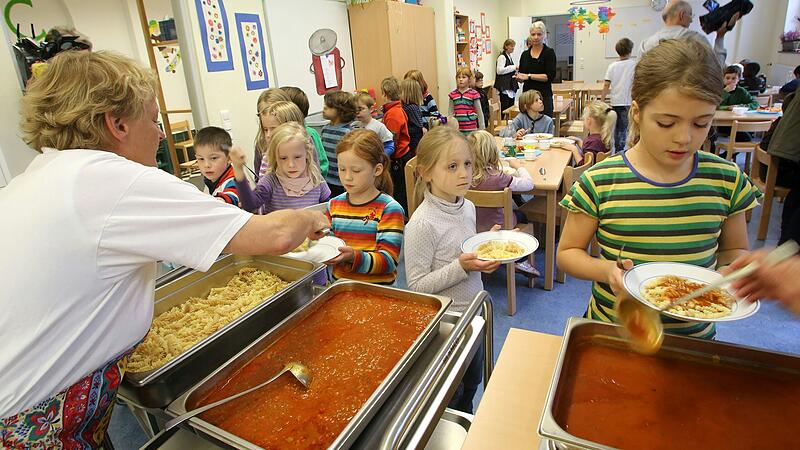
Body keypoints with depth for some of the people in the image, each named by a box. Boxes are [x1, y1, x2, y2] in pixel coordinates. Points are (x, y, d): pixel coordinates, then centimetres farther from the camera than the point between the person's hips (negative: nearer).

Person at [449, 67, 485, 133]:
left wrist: (481, 129, 1)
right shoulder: (453, 94, 5)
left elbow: (480, 112, 1)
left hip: (471, 128, -2)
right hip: (457, 129, 3)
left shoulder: (474, 94, -3)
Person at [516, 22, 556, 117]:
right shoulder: (525, 54, 11)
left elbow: (550, 76, -11)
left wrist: (529, 76, -16)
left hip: (544, 96, -4)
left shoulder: (549, 53, -2)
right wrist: (519, 77, -9)